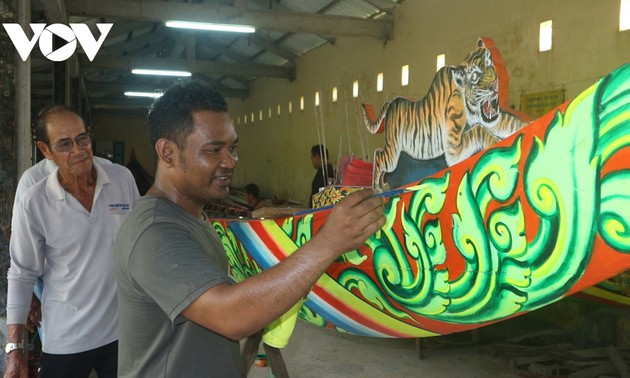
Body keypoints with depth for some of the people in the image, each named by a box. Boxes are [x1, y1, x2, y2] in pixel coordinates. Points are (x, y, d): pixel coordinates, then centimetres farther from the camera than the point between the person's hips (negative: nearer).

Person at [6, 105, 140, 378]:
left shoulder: (122, 178, -6)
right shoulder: (33, 203, -13)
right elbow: (22, 275, -6)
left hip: (124, 330, 2)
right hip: (65, 341, -1)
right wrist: (14, 350, -6)